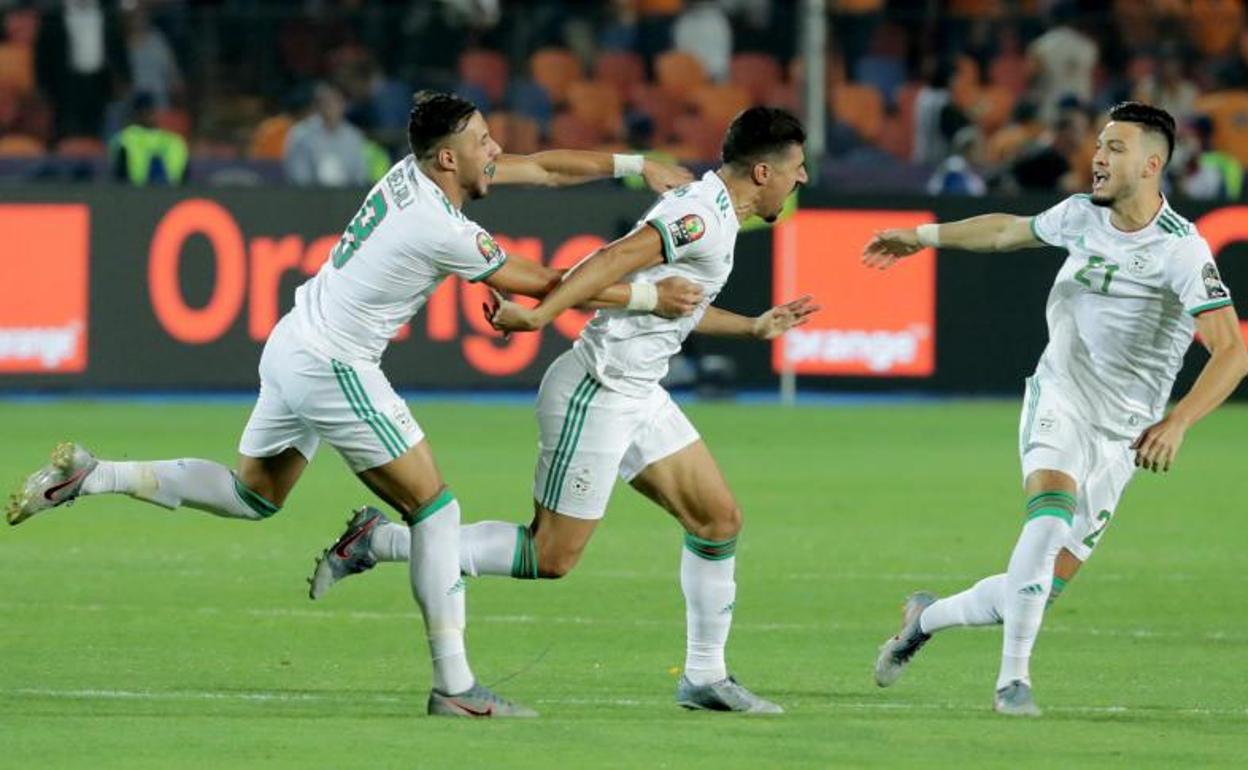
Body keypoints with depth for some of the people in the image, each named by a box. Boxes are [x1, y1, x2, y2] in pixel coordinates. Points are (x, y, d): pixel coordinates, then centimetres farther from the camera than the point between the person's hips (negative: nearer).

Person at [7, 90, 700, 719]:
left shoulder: (416, 170, 3)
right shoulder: (444, 232, -22)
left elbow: (543, 167, 11)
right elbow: (543, 285, -11)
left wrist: (636, 165, 7)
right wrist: (647, 298, -3)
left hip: (292, 350, 9)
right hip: (332, 371, -9)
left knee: (251, 496, 24)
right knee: (434, 507, -2)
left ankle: (90, 475, 17)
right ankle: (455, 686, -2)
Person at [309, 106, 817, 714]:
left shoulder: (715, 212, 13)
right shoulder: (704, 217, -19)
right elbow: (614, 260, -28)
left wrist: (755, 327, 31)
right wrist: (540, 314, -36)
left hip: (637, 396, 10)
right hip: (595, 397, -10)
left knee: (719, 519, 8)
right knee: (550, 559, -5)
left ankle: (704, 676, 16)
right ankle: (376, 542, 1)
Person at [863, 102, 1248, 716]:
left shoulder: (1181, 251, -15)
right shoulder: (1081, 216, 1)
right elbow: (1008, 230, 24)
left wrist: (1175, 423, -32)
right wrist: (922, 237, 30)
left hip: (1122, 434, -1)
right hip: (1059, 398, 1)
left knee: (1039, 592, -2)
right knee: (1052, 509, -30)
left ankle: (927, 617, 26)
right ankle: (1013, 678, -27)